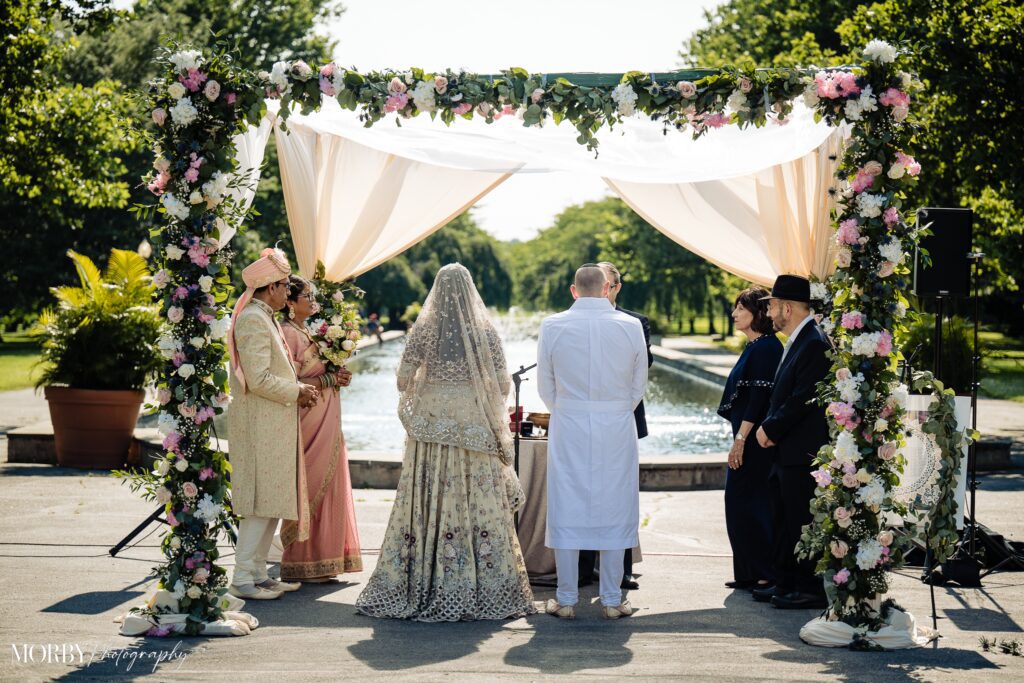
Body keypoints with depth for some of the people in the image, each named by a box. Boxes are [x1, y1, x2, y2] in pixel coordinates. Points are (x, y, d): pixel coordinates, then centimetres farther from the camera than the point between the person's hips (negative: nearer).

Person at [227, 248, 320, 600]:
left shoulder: (264, 317, 18)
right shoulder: (253, 320, -15)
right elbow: (259, 379, -21)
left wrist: (299, 388, 11)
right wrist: (297, 392, -9)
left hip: (274, 424, 10)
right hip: (260, 423, -10)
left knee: (273, 501, 12)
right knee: (261, 502, -7)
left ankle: (258, 573, 18)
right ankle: (242, 578, -2)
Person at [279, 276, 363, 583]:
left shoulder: (308, 333, 17)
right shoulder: (288, 333, -12)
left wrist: (337, 377, 5)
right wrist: (328, 379, -14)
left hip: (326, 422, 10)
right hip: (309, 422, -10)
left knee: (327, 486, 11)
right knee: (311, 488, -6)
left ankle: (322, 562, 16)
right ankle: (302, 566, -1)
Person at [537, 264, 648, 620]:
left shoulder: (553, 326, -5)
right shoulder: (631, 326, -4)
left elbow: (545, 385, 4)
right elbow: (639, 386, 5)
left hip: (568, 430, 0)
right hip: (617, 430, 0)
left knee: (566, 513, 7)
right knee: (614, 512, 8)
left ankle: (566, 600, 11)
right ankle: (612, 600, 12)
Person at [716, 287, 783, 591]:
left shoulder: (766, 347, -15)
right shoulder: (754, 346, 15)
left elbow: (760, 395, -20)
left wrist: (741, 438, -22)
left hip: (755, 438, -10)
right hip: (746, 438, 10)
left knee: (752, 504, -6)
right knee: (740, 503, 12)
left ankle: (766, 573, 1)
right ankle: (749, 573, 18)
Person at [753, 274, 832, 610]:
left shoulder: (815, 344, -17)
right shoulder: (796, 342, 15)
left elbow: (803, 399, -20)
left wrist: (771, 429, -12)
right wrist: (768, 427, 8)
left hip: (803, 452, -10)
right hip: (786, 450, 10)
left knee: (803, 521, -4)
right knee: (785, 519, 15)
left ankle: (812, 589, 4)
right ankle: (786, 583, 24)